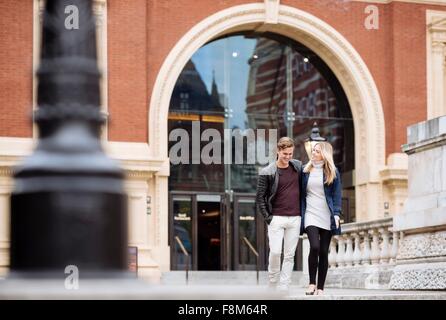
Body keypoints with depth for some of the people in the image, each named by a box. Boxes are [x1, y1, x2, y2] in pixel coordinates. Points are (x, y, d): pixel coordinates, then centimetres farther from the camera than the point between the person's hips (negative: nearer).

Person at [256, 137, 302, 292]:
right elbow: (260, 197, -1)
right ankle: (272, 282, 10)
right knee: (275, 252, -11)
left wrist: (303, 211, 12)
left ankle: (283, 288, 8)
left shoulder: (298, 166, 7)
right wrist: (268, 218, -7)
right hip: (276, 218, -3)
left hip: (295, 218, 3)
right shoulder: (267, 172, -5)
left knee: (289, 255, 3)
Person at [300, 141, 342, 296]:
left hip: (327, 217, 0)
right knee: (314, 247, -19)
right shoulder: (305, 170, 8)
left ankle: (320, 287, 9)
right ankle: (312, 283, -4)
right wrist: (299, 214, 6)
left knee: (323, 251, 2)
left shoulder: (332, 172, 4)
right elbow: (301, 194, 10)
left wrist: (336, 214, -8)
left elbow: (337, 195, 2)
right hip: (311, 215, 0)